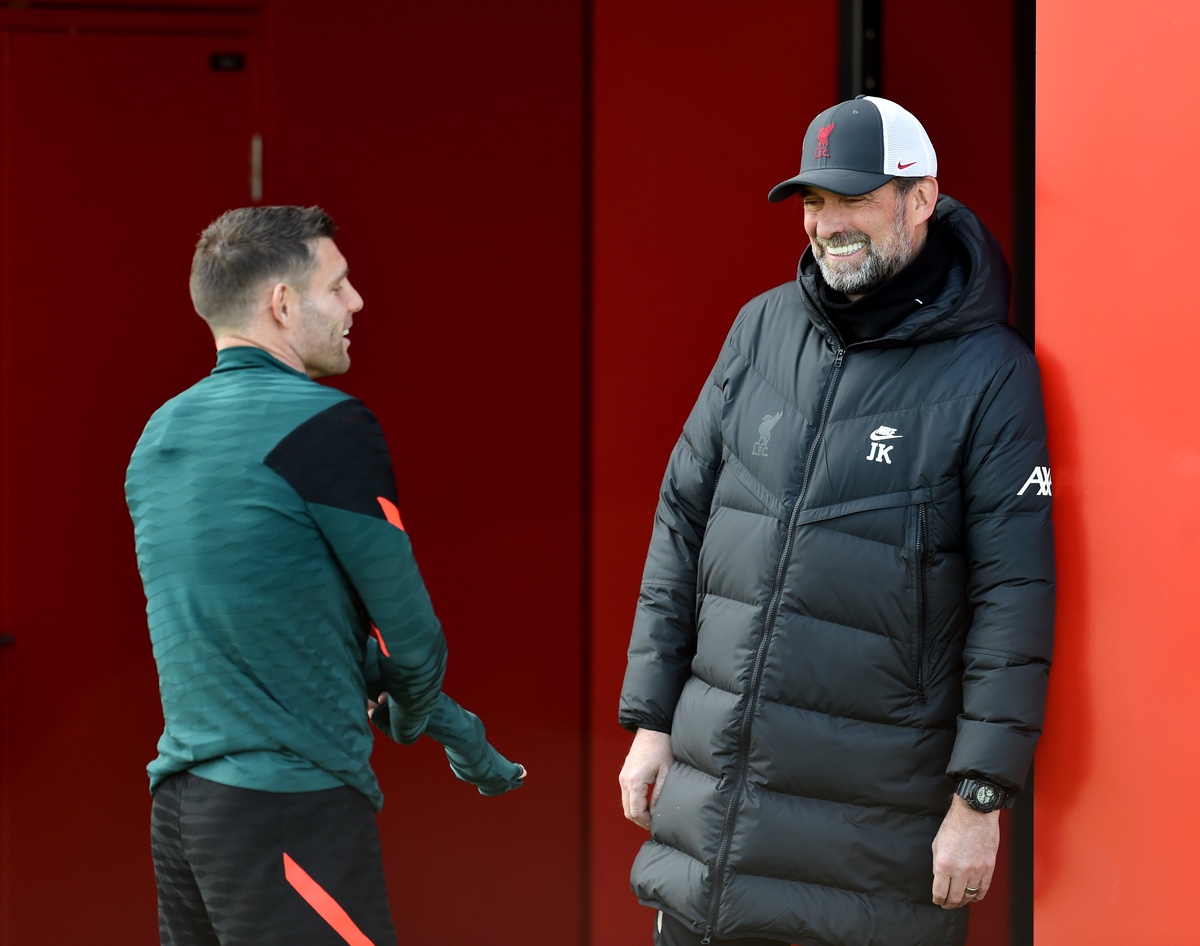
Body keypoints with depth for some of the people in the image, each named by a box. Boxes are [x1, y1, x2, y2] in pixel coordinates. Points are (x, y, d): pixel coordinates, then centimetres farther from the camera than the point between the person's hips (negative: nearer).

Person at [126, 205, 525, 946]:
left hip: (177, 801, 8)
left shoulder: (160, 436, 12)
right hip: (291, 810, -8)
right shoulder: (327, 426, -11)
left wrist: (449, 729, 20)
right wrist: (413, 715, 16)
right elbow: (407, 628, -7)